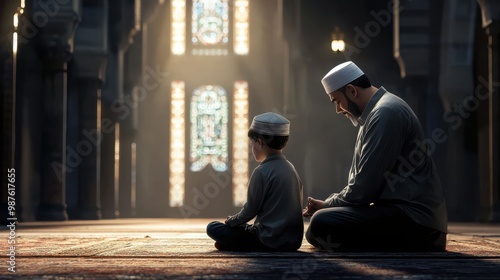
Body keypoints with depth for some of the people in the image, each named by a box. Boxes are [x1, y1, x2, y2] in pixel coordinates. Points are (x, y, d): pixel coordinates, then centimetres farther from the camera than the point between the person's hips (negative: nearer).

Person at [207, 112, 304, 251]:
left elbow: (250, 210, -10)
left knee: (213, 228, -1)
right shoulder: (290, 168, 10)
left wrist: (232, 220, 10)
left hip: (272, 240, -8)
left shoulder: (262, 171, -14)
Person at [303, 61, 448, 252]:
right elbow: (361, 181, 21)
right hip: (401, 211, 11)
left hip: (414, 217, -11)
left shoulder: (386, 113, -15)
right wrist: (328, 205, 8)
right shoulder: (376, 111, 18)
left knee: (322, 224, -24)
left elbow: (363, 188, -18)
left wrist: (326, 205, -2)